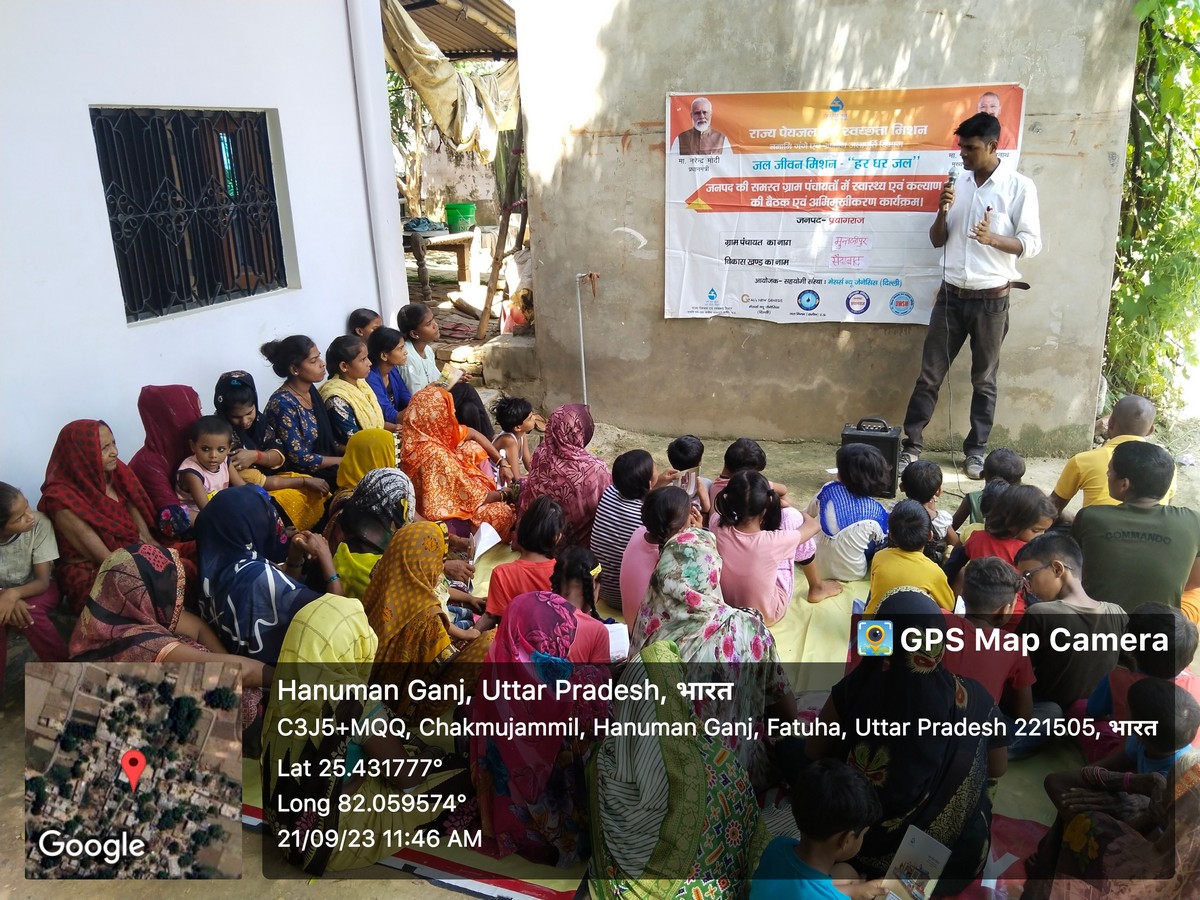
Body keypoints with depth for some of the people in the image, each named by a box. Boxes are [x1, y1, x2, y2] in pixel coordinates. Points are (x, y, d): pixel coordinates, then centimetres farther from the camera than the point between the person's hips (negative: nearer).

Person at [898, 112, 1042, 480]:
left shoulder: (1019, 186, -5)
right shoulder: (957, 182, 7)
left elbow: (1032, 244, -7)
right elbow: (937, 240, 10)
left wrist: (993, 239, -25)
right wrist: (943, 211, -10)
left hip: (991, 299, -3)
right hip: (952, 294, 3)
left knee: (984, 380, 8)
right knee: (929, 374, 3)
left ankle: (976, 449, 20)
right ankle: (912, 445, 10)